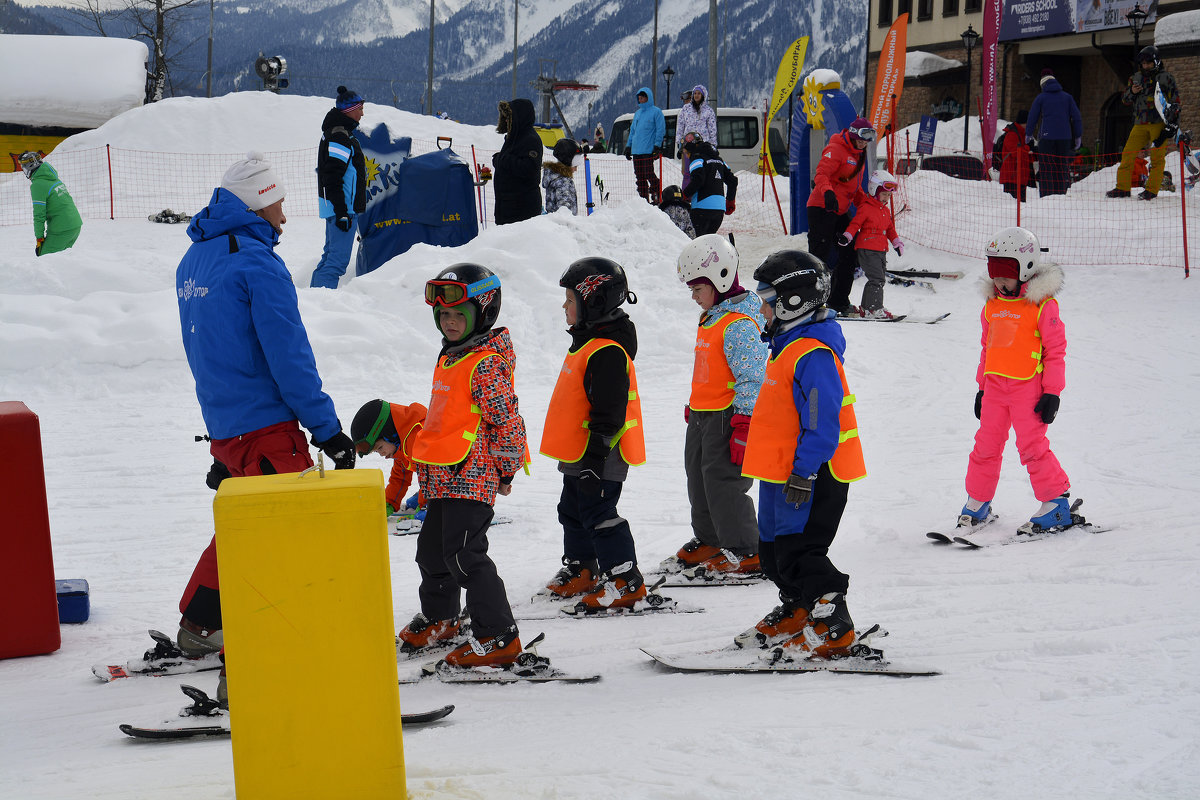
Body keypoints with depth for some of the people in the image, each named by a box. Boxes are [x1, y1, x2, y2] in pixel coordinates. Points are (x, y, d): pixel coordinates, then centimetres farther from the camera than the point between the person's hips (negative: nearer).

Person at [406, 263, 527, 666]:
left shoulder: (487, 363, -15)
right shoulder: (450, 358, 15)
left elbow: (507, 421, -15)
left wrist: (506, 470, -10)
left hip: (472, 477, -10)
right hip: (444, 477, 10)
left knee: (464, 554, -13)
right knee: (432, 549, 20)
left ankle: (498, 636, -9)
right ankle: (438, 617, 41)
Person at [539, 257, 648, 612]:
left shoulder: (608, 351, -22)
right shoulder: (588, 341, 13)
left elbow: (608, 413, -25)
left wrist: (595, 458, -25)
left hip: (599, 458, -11)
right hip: (578, 454, 11)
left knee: (599, 516, -6)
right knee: (573, 512, 20)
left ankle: (625, 581, 0)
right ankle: (580, 570, 33)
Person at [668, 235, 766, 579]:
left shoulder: (740, 325, -20)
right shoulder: (711, 318, 12)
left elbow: (752, 379, -22)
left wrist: (743, 425, -23)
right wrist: (693, 409, 27)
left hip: (728, 417, -10)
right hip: (702, 417, 10)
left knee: (723, 482, -7)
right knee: (699, 480, 17)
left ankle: (744, 552, 2)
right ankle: (709, 540, 32)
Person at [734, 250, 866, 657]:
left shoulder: (813, 354, -21)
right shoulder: (787, 345, 13)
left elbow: (822, 422, -25)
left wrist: (804, 471, -24)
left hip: (811, 475, -11)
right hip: (782, 471, 11)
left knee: (798, 553, -9)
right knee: (774, 548, 19)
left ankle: (833, 629, -2)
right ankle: (794, 614, 35)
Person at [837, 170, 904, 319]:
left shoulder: (886, 210, 17)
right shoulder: (865, 208, -8)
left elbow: (890, 228, 25)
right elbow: (855, 224, -13)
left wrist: (897, 242, 19)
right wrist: (847, 236, -26)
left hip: (881, 250, 9)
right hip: (867, 249, -9)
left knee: (880, 279, 10)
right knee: (876, 279, -15)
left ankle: (866, 308, 17)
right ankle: (874, 308, -14)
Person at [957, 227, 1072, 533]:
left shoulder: (1042, 305, -9)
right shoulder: (992, 305, 11)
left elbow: (1056, 350, -7)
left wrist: (1052, 392, -11)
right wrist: (982, 386, 20)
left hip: (1028, 385, -6)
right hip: (995, 384, 6)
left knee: (1032, 445, -9)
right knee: (987, 444, 8)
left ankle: (1056, 502, 2)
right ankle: (977, 503, 19)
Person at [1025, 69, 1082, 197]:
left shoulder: (1041, 98, 3)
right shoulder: (1067, 97, 10)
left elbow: (1032, 118, 8)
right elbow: (1077, 117, 9)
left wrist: (1028, 135, 20)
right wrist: (1078, 137, 15)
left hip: (1046, 138, -3)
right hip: (1065, 138, 3)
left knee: (1046, 168, -2)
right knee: (1062, 168, 7)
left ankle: (1046, 195, -9)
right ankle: (1061, 193, 4)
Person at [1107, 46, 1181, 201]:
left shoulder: (1165, 77, 4)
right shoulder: (1136, 78, 15)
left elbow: (1175, 101, 4)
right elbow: (1125, 100, 18)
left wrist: (1173, 123, -4)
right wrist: (1132, 92, -5)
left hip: (1159, 123, -4)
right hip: (1140, 124, 4)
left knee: (1157, 157, -5)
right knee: (1127, 154, -2)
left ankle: (1152, 189, -2)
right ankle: (1123, 187, 3)